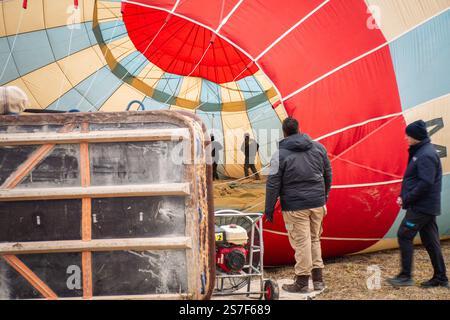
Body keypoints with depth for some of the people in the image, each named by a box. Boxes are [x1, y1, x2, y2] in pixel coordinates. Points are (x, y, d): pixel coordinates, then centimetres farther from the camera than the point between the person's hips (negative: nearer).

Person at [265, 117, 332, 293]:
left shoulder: (280, 155, -8)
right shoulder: (318, 148, 6)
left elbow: (273, 185, -8)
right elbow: (328, 175, 14)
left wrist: (269, 209, 0)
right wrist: (324, 197, 26)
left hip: (295, 207, -5)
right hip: (317, 203, 5)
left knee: (301, 242, 0)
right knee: (314, 239, 16)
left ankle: (302, 282, 7)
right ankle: (318, 278, 19)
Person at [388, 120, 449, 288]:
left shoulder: (426, 155, -17)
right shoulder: (419, 152, 14)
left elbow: (425, 183, -24)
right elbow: (412, 179, 19)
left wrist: (407, 199, -17)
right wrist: (403, 196, 7)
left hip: (421, 206, -10)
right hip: (428, 206, 10)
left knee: (404, 235, -7)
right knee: (430, 240, 12)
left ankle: (406, 276, -3)